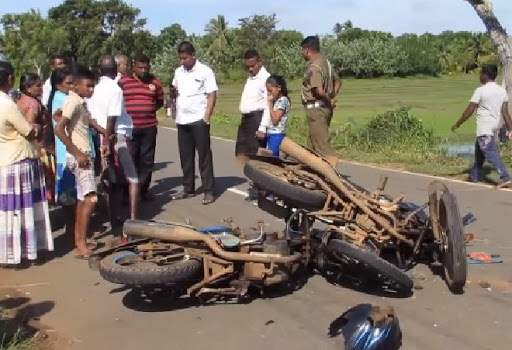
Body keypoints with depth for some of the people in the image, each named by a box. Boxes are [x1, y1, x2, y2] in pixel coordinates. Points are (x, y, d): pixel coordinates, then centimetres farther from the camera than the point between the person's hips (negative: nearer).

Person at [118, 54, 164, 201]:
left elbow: (160, 102, 17)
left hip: (149, 127, 2)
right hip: (129, 127, -2)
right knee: (130, 159, 0)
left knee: (147, 160, 7)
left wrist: (148, 110, 6)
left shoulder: (155, 82, 8)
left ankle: (144, 189, 16)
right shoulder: (123, 81, 1)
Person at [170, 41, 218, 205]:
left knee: (204, 156, -1)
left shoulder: (205, 71, -5)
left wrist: (206, 117, -14)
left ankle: (209, 191, 3)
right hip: (182, 121, 6)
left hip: (198, 120, -6)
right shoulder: (178, 72, 12)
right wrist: (172, 92, -6)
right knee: (185, 156, 11)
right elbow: (174, 95, 19)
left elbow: (212, 95, -7)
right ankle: (188, 188, 21)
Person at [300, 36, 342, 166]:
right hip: (324, 107, 10)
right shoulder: (325, 62, 11)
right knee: (312, 144, 17)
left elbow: (319, 91, -29)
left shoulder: (314, 67, -18)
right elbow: (338, 81, 22)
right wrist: (332, 96, 11)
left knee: (322, 143, -7)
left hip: (316, 108, -10)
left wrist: (329, 101, -12)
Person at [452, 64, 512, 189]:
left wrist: (457, 124, -2)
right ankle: (474, 175, 29)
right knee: (479, 150, 20)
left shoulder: (480, 91, -13)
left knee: (490, 153, -10)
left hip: (484, 128, -8)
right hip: (494, 126, 8)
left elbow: (469, 111, -11)